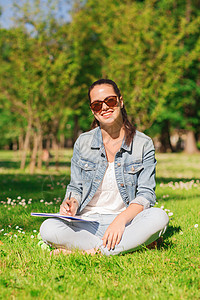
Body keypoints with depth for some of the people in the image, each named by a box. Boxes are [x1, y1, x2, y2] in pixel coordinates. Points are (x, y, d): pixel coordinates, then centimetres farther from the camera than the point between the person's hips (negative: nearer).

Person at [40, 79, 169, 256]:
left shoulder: (143, 144, 0)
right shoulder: (83, 143, 6)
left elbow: (146, 194, -4)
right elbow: (76, 187, 12)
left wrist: (121, 219, -22)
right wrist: (72, 204, -13)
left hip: (127, 220, -1)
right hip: (88, 223, 1)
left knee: (159, 217, -32)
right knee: (48, 228, -28)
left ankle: (91, 251, -25)